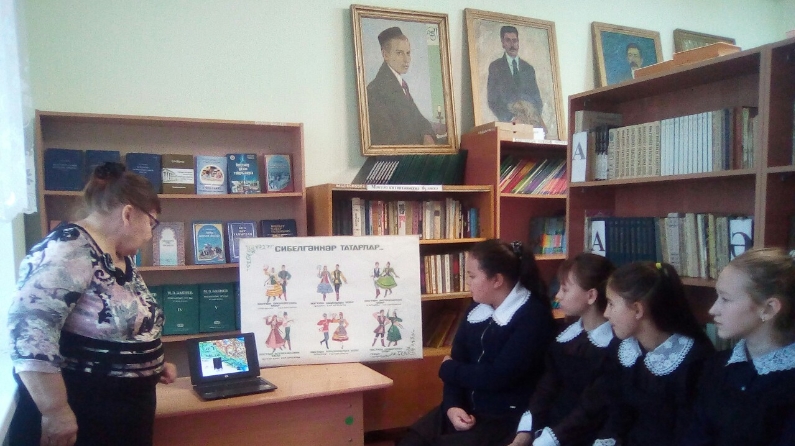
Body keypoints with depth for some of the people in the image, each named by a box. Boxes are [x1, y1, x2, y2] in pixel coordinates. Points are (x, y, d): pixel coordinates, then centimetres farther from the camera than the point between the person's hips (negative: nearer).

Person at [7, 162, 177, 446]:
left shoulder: (121, 258, 10)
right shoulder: (70, 249, -18)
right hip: (74, 421, -9)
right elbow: (29, 326, -29)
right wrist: (55, 411, -28)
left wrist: (153, 364, 11)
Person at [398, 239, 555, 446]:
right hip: (467, 409, 7)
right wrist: (452, 405, -12)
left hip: (506, 419, -6)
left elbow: (498, 377, -21)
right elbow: (458, 360, 6)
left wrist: (448, 368, -6)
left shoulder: (533, 316, -14)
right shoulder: (477, 309, 9)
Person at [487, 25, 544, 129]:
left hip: (531, 120, 3)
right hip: (508, 122, -3)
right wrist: (511, 118, -13)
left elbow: (537, 98, 18)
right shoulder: (495, 67, 8)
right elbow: (492, 100, 1)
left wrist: (535, 115, -3)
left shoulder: (529, 69, 18)